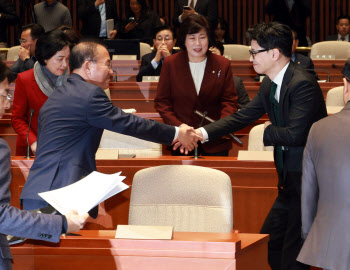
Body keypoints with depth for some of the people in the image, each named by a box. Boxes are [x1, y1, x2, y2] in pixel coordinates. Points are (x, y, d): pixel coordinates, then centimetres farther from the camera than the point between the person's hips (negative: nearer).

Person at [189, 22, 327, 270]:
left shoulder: (303, 84, -22)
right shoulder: (269, 85, 8)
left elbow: (295, 135, -27)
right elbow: (242, 117, 13)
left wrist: (268, 132, -8)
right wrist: (203, 133, 5)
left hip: (309, 178, -10)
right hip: (290, 177, 10)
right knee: (269, 240, 16)